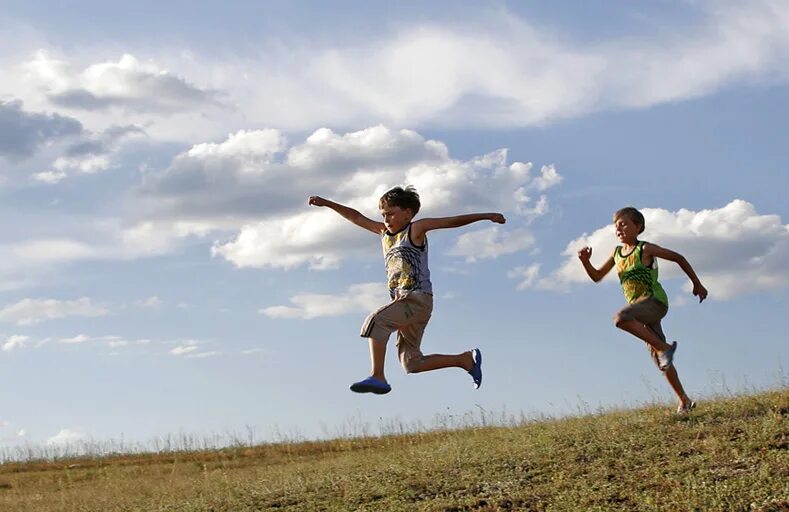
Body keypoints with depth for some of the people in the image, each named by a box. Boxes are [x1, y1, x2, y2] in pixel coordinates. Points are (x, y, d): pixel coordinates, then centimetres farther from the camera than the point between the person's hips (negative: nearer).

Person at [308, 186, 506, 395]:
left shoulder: (416, 229, 0)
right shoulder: (384, 232, 19)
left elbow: (453, 221, -4)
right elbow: (356, 217, 23)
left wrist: (486, 216, -8)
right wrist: (326, 203, 20)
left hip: (418, 299, -9)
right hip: (404, 301, 9)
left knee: (376, 321, -27)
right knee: (412, 363, 10)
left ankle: (378, 377, -30)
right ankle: (468, 359, 22)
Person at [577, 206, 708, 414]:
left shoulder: (645, 249, -6)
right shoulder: (617, 253, 12)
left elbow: (678, 258, 1)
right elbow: (597, 276, 18)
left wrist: (697, 284, 4)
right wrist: (586, 261, -2)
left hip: (655, 300, -7)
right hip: (639, 307, 7)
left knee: (620, 318, -33)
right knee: (659, 359, 7)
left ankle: (664, 348, -27)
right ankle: (684, 400, 16)